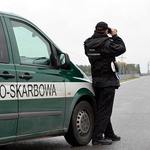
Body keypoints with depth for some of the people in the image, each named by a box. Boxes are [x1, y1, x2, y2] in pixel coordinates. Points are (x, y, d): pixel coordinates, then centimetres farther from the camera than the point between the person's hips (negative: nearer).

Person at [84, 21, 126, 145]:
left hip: (96, 80, 8)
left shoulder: (89, 44, 5)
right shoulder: (106, 43, -17)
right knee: (104, 109, -5)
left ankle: (109, 134, 27)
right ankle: (97, 137, -6)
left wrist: (110, 37, 9)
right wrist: (115, 36, 0)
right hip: (108, 81, -8)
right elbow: (121, 48, -10)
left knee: (102, 108, 15)